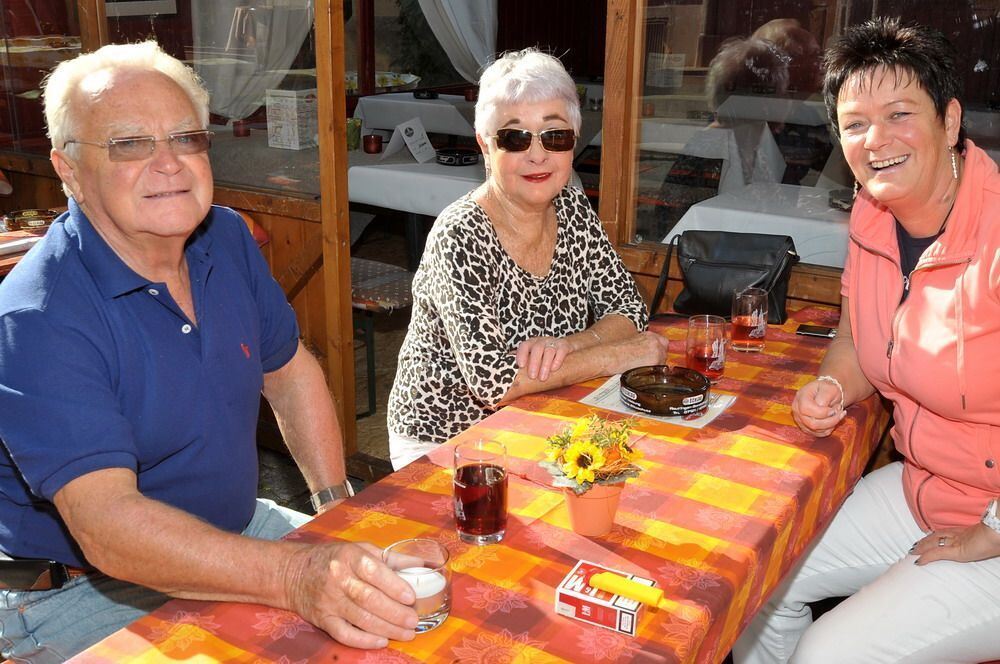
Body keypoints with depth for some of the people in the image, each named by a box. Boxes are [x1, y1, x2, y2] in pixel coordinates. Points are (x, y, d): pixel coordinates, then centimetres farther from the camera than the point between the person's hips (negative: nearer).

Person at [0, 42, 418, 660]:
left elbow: (290, 371, 11)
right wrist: (297, 577, -43)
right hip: (85, 592, -6)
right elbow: (106, 525, -32)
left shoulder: (228, 240, -1)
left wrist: (337, 504, 2)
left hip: (233, 529, 6)